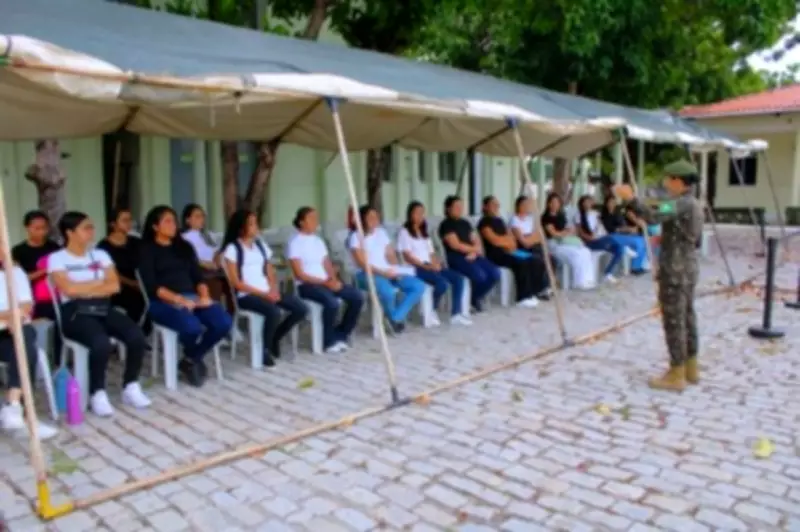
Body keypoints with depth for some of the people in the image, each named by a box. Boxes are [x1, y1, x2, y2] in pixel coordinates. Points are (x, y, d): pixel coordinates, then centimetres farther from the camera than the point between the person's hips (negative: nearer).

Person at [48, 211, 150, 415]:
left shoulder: (100, 255, 16)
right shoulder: (57, 259, 3)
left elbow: (115, 286, 5)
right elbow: (69, 290, -11)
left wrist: (84, 289, -5)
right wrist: (100, 282, 0)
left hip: (103, 309, 5)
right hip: (75, 312, -4)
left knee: (137, 336, -23)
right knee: (102, 343, -35)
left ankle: (131, 387, -4)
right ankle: (97, 393, -12)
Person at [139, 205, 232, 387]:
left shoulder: (184, 246, 20)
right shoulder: (146, 250, 4)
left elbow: (198, 276, 14)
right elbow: (151, 286, -7)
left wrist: (205, 296, -6)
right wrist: (179, 299, -19)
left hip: (192, 297, 5)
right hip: (163, 301, -5)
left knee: (224, 323, -22)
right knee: (192, 327, -35)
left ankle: (191, 360, 1)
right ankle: (192, 358, 2)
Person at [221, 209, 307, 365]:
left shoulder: (260, 245, 16)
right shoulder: (232, 249, -3)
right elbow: (236, 282, -9)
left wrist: (274, 290, -6)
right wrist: (263, 294, -15)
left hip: (268, 292, 6)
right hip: (246, 295, -6)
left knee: (301, 309, -11)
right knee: (274, 312, -34)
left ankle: (274, 338, 11)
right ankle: (265, 348, -8)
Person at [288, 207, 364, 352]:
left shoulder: (318, 240, 15)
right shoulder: (295, 243, -6)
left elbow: (328, 265, 14)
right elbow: (299, 274, -12)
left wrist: (334, 280, -8)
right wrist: (325, 282, -17)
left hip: (327, 282, 7)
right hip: (306, 285, -7)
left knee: (357, 296, -11)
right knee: (332, 302, -34)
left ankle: (341, 334, 5)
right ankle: (330, 341, -10)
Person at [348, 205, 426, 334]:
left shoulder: (381, 232, 14)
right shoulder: (356, 237, -5)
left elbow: (391, 255, 13)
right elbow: (362, 264, -12)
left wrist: (395, 271, -7)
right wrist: (383, 272, -21)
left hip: (388, 272, 7)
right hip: (367, 274, -6)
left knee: (419, 286, -13)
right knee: (388, 291, -38)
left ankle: (396, 317, -11)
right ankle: (394, 318, -5)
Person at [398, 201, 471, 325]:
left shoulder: (424, 232, 24)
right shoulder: (404, 232, 0)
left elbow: (431, 253, 18)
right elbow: (407, 256, -10)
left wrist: (436, 264, -4)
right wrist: (425, 265, -17)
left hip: (431, 267, 8)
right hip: (415, 268, -8)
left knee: (458, 278, -14)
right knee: (442, 283, -31)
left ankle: (456, 314, -15)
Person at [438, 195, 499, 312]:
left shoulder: (465, 223, 18)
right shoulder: (446, 225, -4)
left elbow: (476, 241, 14)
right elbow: (456, 245, -13)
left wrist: (474, 252, -9)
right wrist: (475, 249, -2)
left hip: (471, 257, 7)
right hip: (456, 258, -7)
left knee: (495, 274, -13)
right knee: (480, 275, -30)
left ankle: (476, 298, 9)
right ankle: (471, 299, -1)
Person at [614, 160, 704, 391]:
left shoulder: (681, 204, -17)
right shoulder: (695, 205, 14)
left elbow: (652, 217, -33)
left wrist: (631, 198, -31)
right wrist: (667, 238, 18)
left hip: (674, 270, -10)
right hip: (688, 268, 10)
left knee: (673, 321, -4)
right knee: (686, 317, 15)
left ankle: (676, 375, 2)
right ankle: (690, 368, 24)